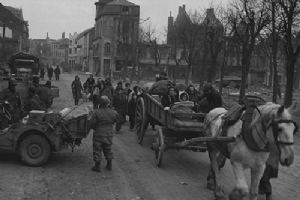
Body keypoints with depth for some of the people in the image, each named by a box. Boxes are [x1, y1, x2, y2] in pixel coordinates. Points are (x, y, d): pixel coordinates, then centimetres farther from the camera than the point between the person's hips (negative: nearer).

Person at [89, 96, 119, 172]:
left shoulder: (96, 112, -17)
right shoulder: (112, 113, -6)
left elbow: (92, 123, -14)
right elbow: (115, 120, 10)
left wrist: (94, 128, 6)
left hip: (98, 134, -4)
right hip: (109, 134, 4)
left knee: (97, 150, 7)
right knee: (108, 149, 19)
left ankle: (97, 166, 10)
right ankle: (109, 165, 26)